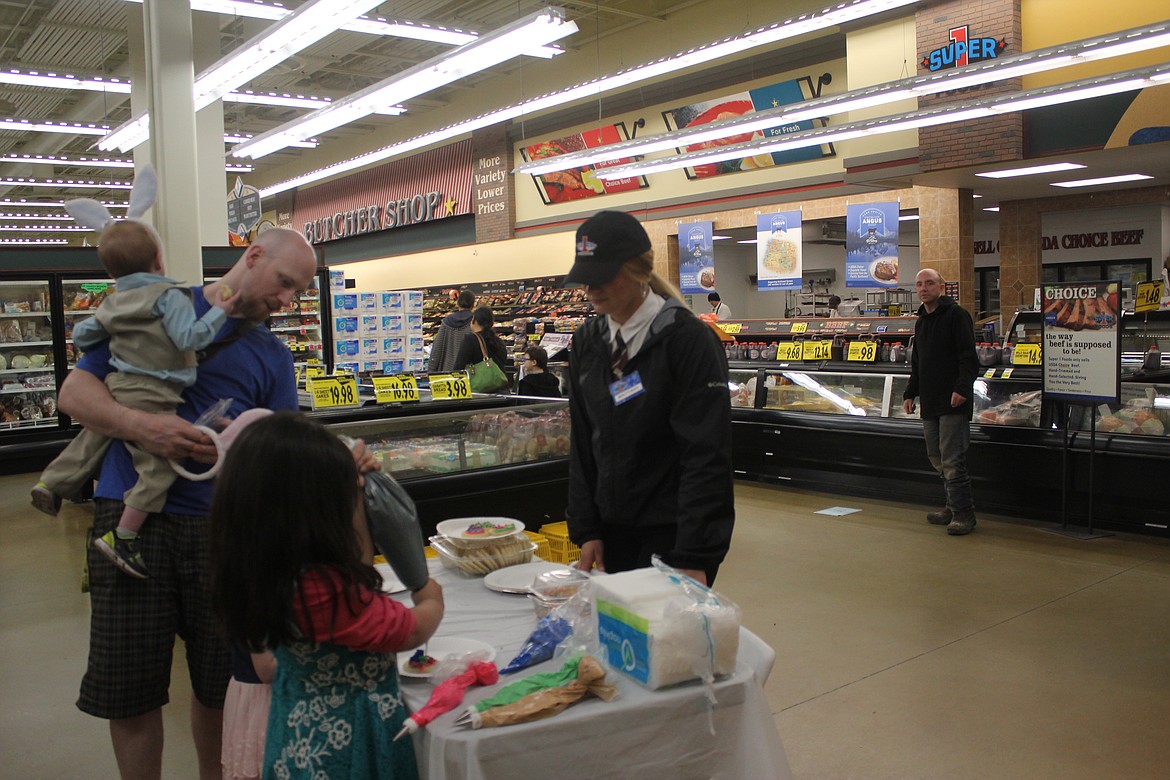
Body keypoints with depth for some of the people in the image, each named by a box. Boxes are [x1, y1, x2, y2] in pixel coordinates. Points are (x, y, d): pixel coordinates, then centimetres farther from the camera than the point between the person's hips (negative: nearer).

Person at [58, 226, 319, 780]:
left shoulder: (274, 359, 13)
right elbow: (73, 392, 0)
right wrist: (139, 425, -19)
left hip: (221, 525, 2)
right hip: (131, 512, -2)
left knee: (221, 681, 8)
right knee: (127, 684, 3)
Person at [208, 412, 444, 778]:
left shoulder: (272, 571, -9)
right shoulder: (321, 589, -35)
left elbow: (357, 570, 7)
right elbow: (413, 630, -21)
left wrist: (352, 488, 2)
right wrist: (432, 601, 1)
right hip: (348, 740, -8)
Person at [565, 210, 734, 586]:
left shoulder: (687, 338, -13)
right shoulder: (588, 341, 6)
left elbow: (707, 455, -17)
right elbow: (582, 444, 10)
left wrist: (694, 558, -20)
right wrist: (586, 530, 5)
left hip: (673, 534, -6)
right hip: (614, 530, 6)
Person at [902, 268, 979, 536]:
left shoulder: (956, 315, -6)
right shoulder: (921, 322, 19)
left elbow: (969, 357, -14)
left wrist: (962, 388, -24)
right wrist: (910, 394, 19)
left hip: (953, 403, -8)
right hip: (929, 403, 8)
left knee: (952, 460, -8)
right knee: (937, 458, 12)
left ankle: (964, 513, 0)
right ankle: (954, 507, 23)